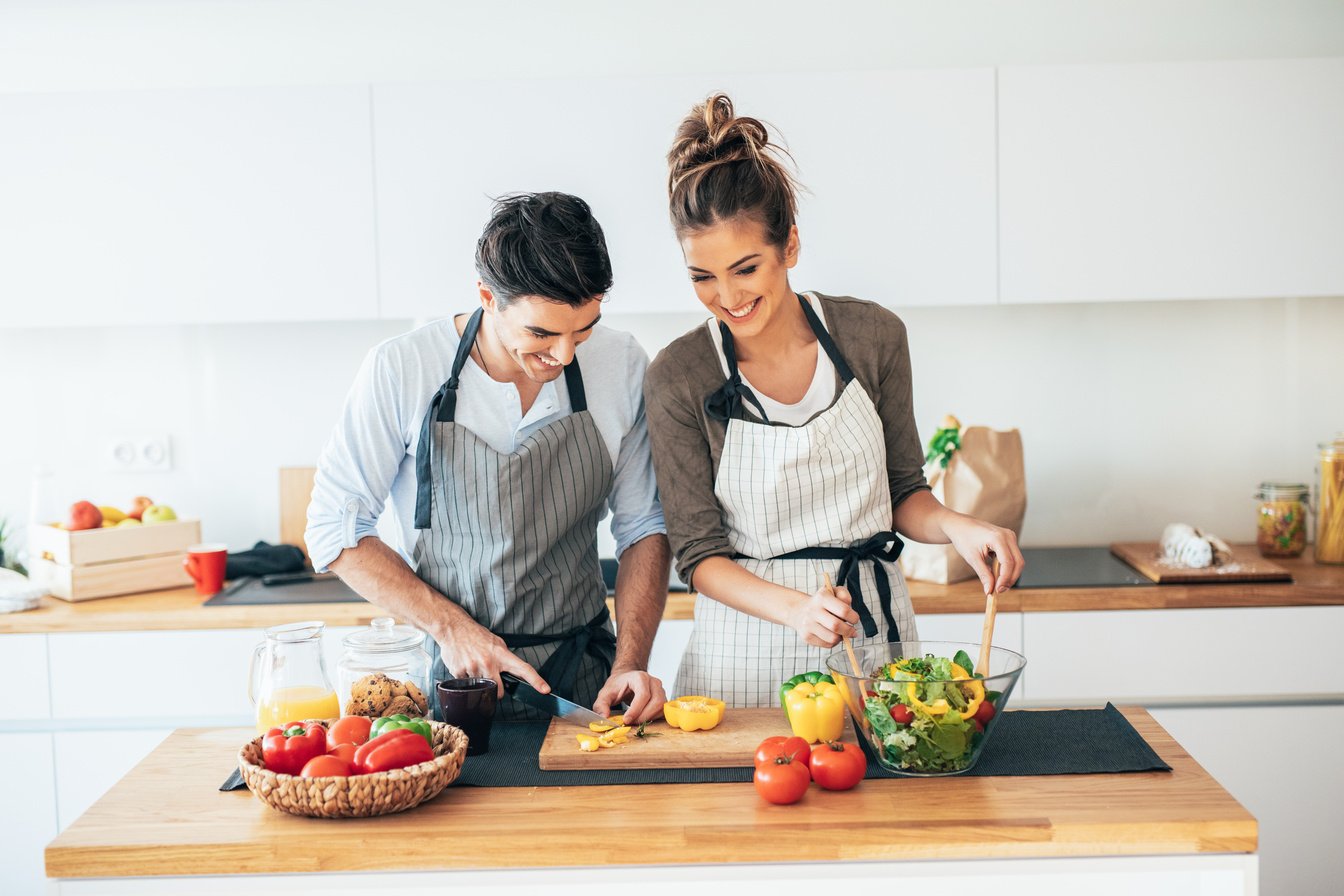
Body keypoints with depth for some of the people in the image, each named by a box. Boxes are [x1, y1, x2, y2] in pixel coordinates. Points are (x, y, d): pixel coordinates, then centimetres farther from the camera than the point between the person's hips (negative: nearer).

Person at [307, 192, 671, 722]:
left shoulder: (621, 365, -3)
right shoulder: (401, 370, -9)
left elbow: (643, 526, 5)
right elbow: (334, 527, -2)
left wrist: (630, 663, -6)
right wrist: (448, 625, -12)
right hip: (451, 677, -1)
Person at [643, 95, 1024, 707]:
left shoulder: (872, 336, -4)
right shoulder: (677, 379, -10)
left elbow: (902, 493, 7)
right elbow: (698, 553, -8)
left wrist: (954, 526, -14)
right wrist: (795, 609, -25)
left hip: (873, 633, 2)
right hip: (748, 651, -2)